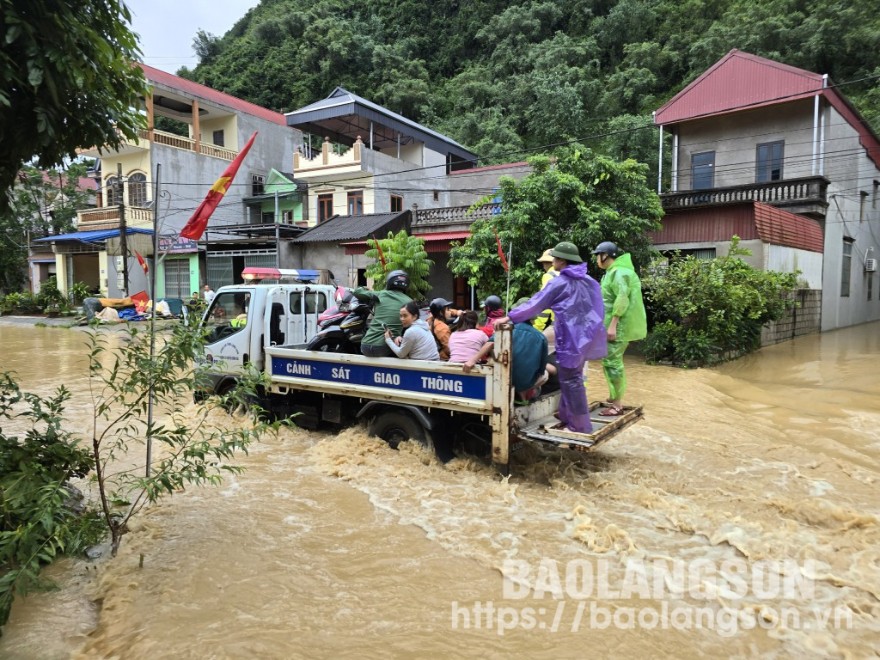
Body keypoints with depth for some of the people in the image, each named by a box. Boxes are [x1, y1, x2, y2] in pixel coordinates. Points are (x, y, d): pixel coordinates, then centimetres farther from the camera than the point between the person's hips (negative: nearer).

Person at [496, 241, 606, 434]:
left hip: (571, 338, -8)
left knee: (570, 381, -1)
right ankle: (568, 418, 24)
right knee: (572, 378, 17)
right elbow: (596, 308, 15)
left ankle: (582, 428, 3)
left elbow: (536, 304, -11)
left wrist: (510, 317, -6)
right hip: (585, 335, 8)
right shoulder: (588, 281, 10)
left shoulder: (559, 283, -12)